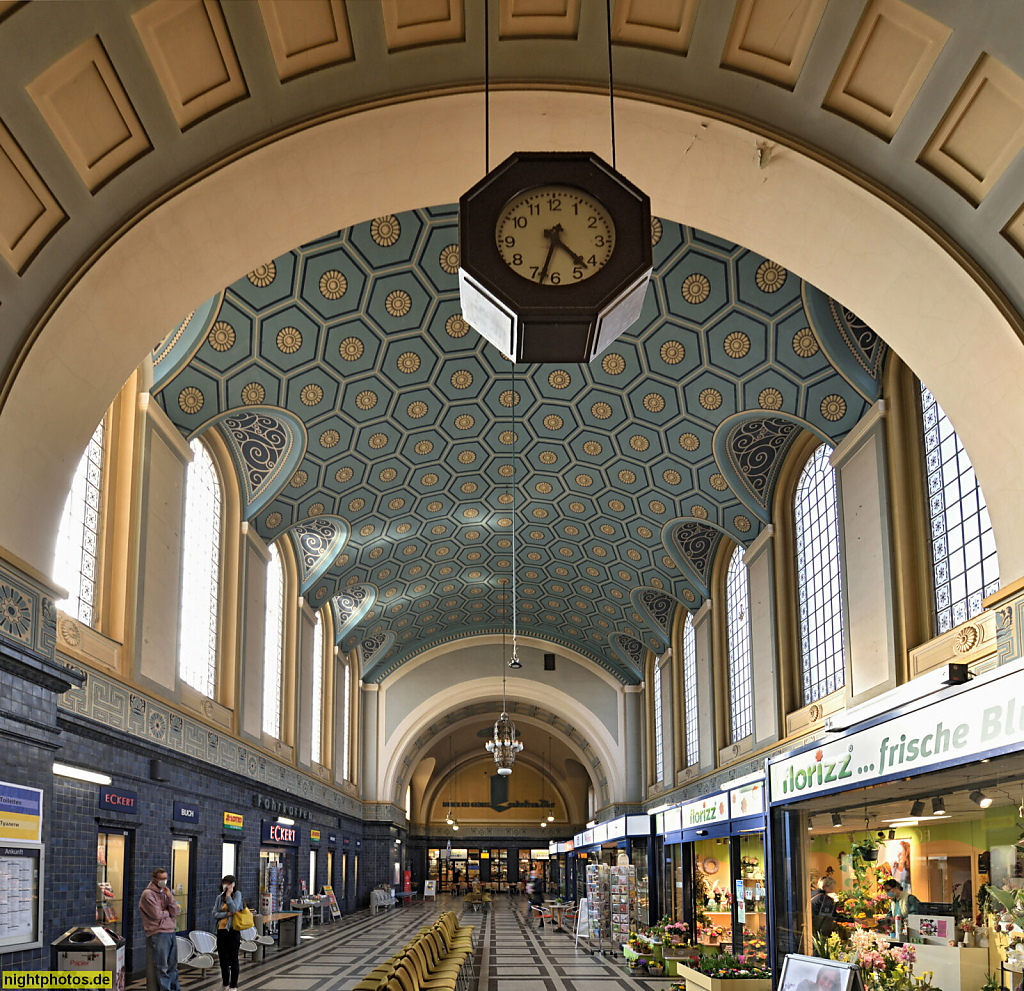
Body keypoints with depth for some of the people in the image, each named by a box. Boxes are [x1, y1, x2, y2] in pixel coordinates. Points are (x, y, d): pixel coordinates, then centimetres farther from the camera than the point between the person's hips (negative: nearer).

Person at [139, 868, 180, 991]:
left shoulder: (165, 892, 16)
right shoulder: (148, 894, -6)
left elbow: (175, 913, 6)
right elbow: (157, 914, -15)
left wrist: (170, 898, -7)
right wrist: (168, 912, 3)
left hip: (170, 933, 7)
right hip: (158, 934, -7)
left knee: (172, 966, 12)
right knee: (162, 967, -6)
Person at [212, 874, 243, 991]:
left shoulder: (237, 894, -2)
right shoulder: (219, 897, 10)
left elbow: (234, 909, -16)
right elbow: (215, 914, 1)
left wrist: (228, 895, -13)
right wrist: (227, 914, -12)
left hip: (233, 930, -5)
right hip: (221, 930, 5)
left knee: (233, 959, -2)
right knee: (223, 958, 10)